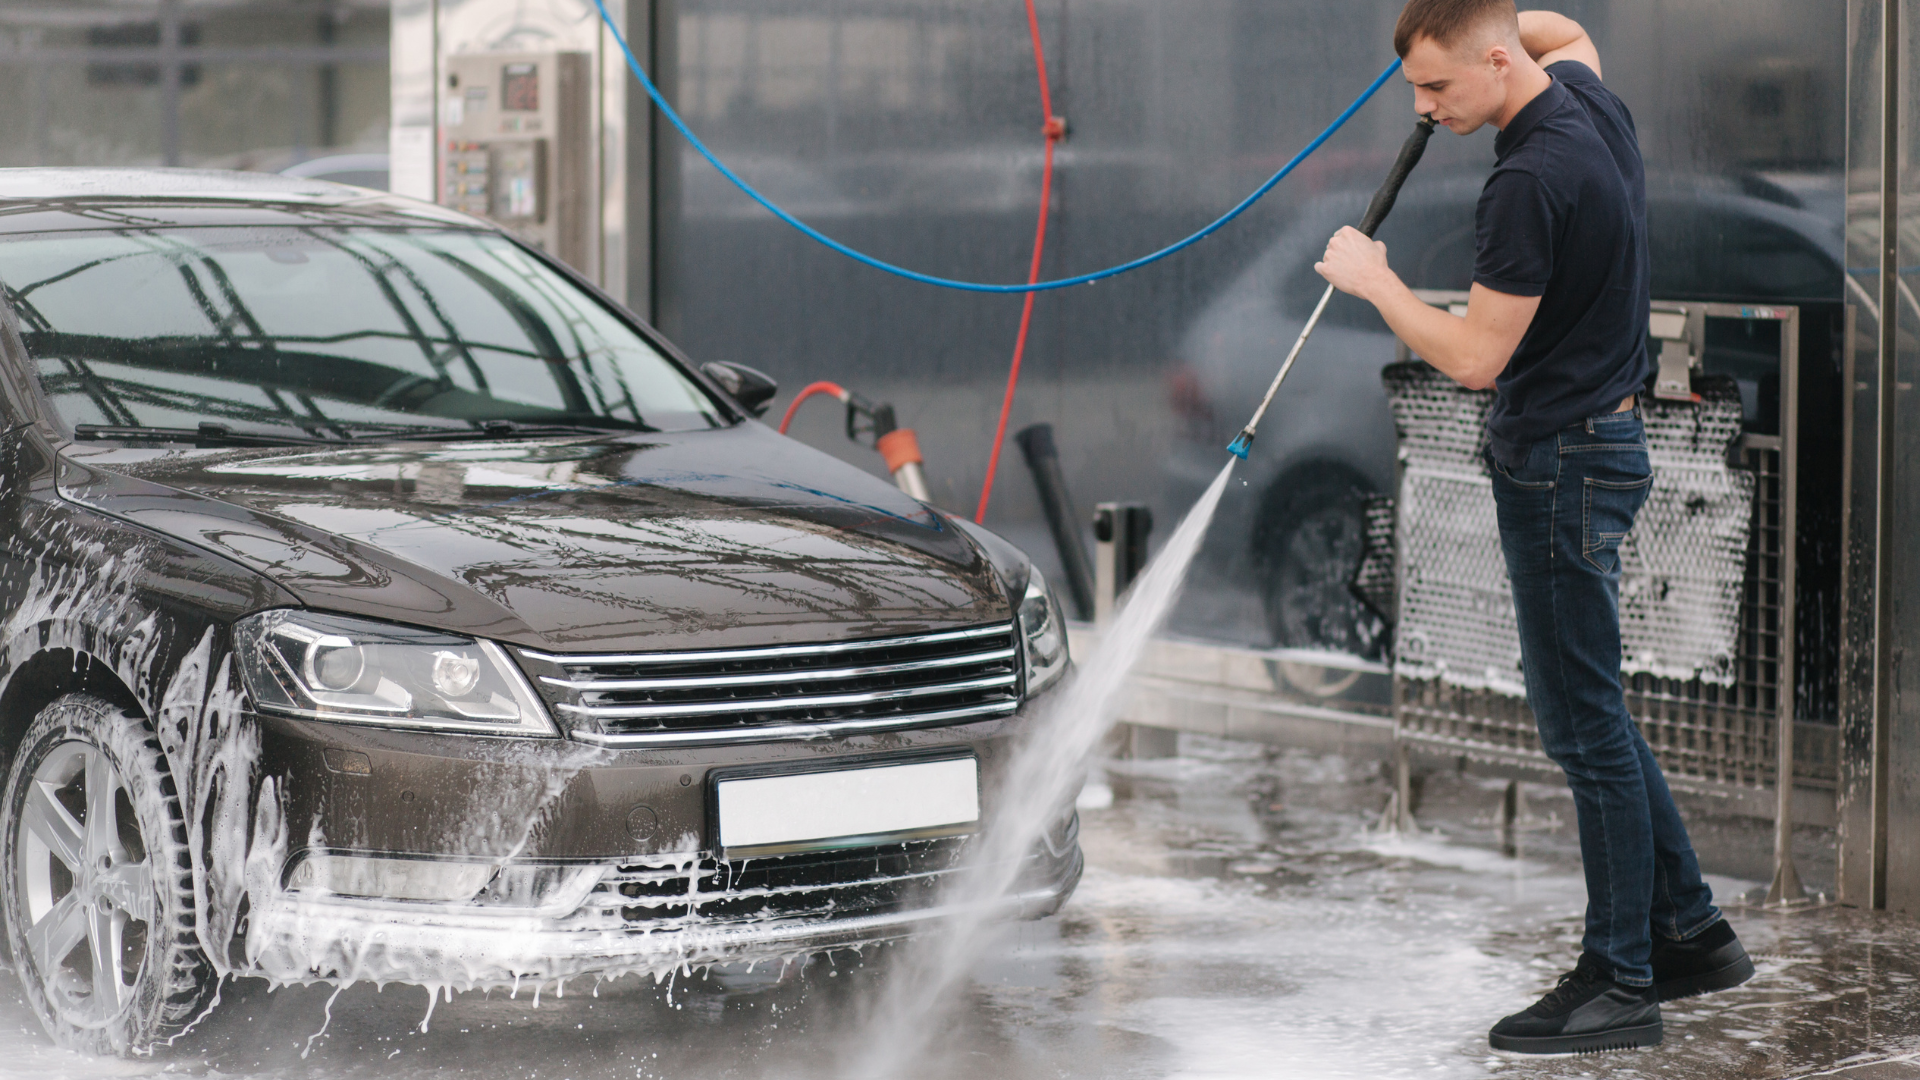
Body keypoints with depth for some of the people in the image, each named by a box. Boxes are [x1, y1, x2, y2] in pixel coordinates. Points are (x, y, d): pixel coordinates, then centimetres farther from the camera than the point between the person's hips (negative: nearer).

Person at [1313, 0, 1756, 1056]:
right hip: (1592, 442, 10)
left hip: (1563, 462, -10)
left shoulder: (1530, 181, -24)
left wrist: (1372, 279, -8)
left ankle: (1620, 982, 3)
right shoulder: (1586, 95, 5)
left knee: (1582, 721, -4)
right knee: (1586, 710, 16)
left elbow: (1475, 356, -21)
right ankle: (1689, 930, 22)